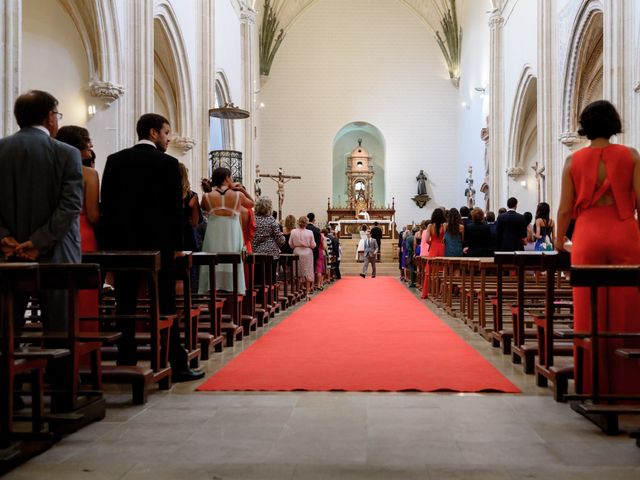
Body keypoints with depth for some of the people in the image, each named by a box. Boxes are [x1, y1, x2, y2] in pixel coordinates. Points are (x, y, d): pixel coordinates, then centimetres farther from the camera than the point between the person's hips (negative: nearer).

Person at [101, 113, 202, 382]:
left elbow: (106, 205, 4)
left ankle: (125, 365, 10)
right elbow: (175, 209, -6)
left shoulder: (115, 160, 6)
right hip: (158, 243, -3)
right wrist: (177, 246, 1)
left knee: (125, 307, 7)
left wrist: (110, 243, 8)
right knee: (165, 307, 2)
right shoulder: (168, 163, -5)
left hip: (122, 243, 3)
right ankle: (177, 366, 5)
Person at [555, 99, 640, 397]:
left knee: (590, 314, 6)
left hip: (588, 238, 1)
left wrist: (559, 240, 16)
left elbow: (565, 208, 2)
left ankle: (593, 383, 10)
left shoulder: (574, 160, 2)